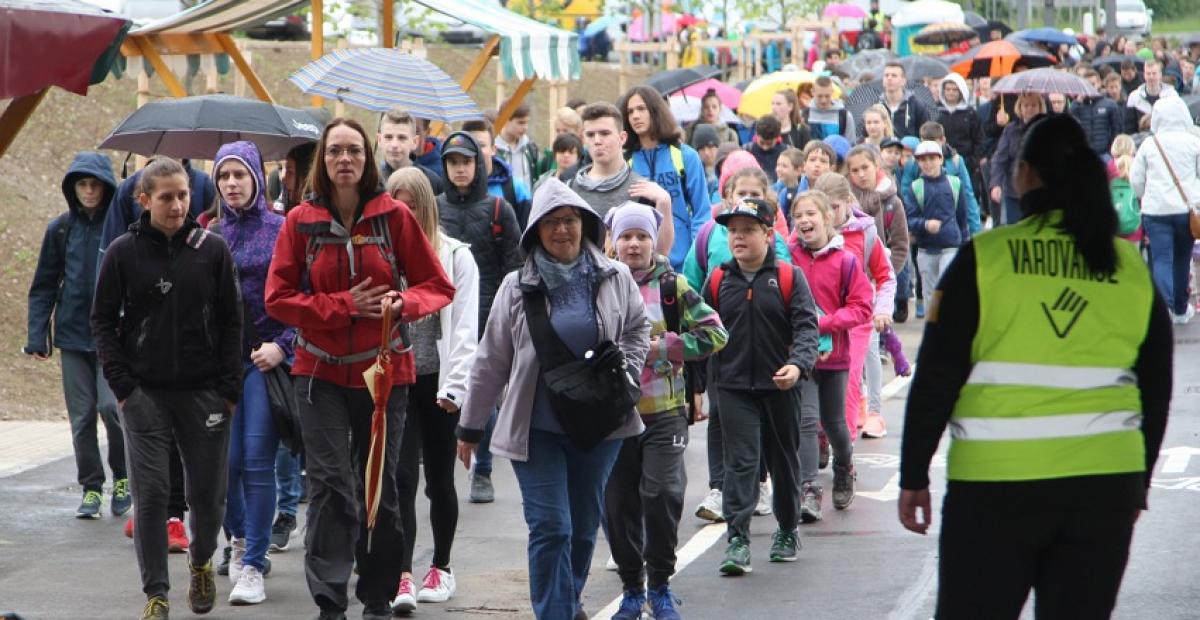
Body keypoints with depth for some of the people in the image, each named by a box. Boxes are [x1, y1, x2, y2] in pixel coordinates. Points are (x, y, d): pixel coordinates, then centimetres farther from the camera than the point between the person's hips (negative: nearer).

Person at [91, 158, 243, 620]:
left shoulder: (212, 249, 2)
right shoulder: (123, 252, 0)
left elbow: (230, 321, 5)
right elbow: (103, 321, 4)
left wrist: (229, 389, -2)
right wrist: (122, 385, -5)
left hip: (203, 391, 1)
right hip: (145, 393, -1)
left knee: (208, 492, 6)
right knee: (151, 492, -6)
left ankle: (201, 561, 35)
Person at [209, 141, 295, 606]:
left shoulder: (281, 229, -1)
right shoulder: (211, 236, 10)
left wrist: (282, 345, -13)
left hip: (267, 357, -3)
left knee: (258, 460, -8)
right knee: (227, 459, 2)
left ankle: (253, 564, -4)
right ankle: (239, 538, 29)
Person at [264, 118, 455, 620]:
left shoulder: (394, 216, -1)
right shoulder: (301, 221, 0)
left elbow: (438, 287, 2)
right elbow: (278, 297, -2)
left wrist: (403, 303, -18)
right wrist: (343, 306, -13)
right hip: (321, 372, -1)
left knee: (379, 485, 8)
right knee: (330, 483, -10)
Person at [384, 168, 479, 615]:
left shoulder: (455, 256, -1)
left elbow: (464, 327, -5)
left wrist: (453, 386, -12)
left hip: (438, 382, -1)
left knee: (439, 478, 11)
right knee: (401, 477, -9)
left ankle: (441, 568, 24)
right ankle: (403, 577, -13)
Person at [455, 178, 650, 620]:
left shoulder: (615, 278, 2)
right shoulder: (517, 287, -1)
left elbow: (638, 330, 18)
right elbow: (491, 360, 6)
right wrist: (470, 426, 10)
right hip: (536, 428, -2)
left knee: (585, 526, 11)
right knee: (550, 526, -9)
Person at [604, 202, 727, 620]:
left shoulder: (673, 287, 1)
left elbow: (715, 333, -1)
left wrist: (667, 346, -12)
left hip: (664, 413, -2)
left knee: (663, 495, -10)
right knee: (618, 503, 4)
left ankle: (660, 585, 7)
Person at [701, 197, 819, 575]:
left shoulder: (789, 277, -3)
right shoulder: (718, 281, 4)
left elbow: (807, 327, -11)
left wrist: (798, 364, -28)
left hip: (780, 386, 0)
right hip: (733, 388, 0)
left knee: (784, 460, 13)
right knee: (741, 461, -9)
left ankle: (787, 532, 30)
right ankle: (737, 540, -14)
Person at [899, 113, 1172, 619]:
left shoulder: (985, 257, -6)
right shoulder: (1133, 269, 6)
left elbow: (936, 379, -6)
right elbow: (1156, 391, 11)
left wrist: (913, 477, 2)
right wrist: (1138, 484, 22)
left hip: (996, 485, -3)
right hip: (1105, 487, 3)